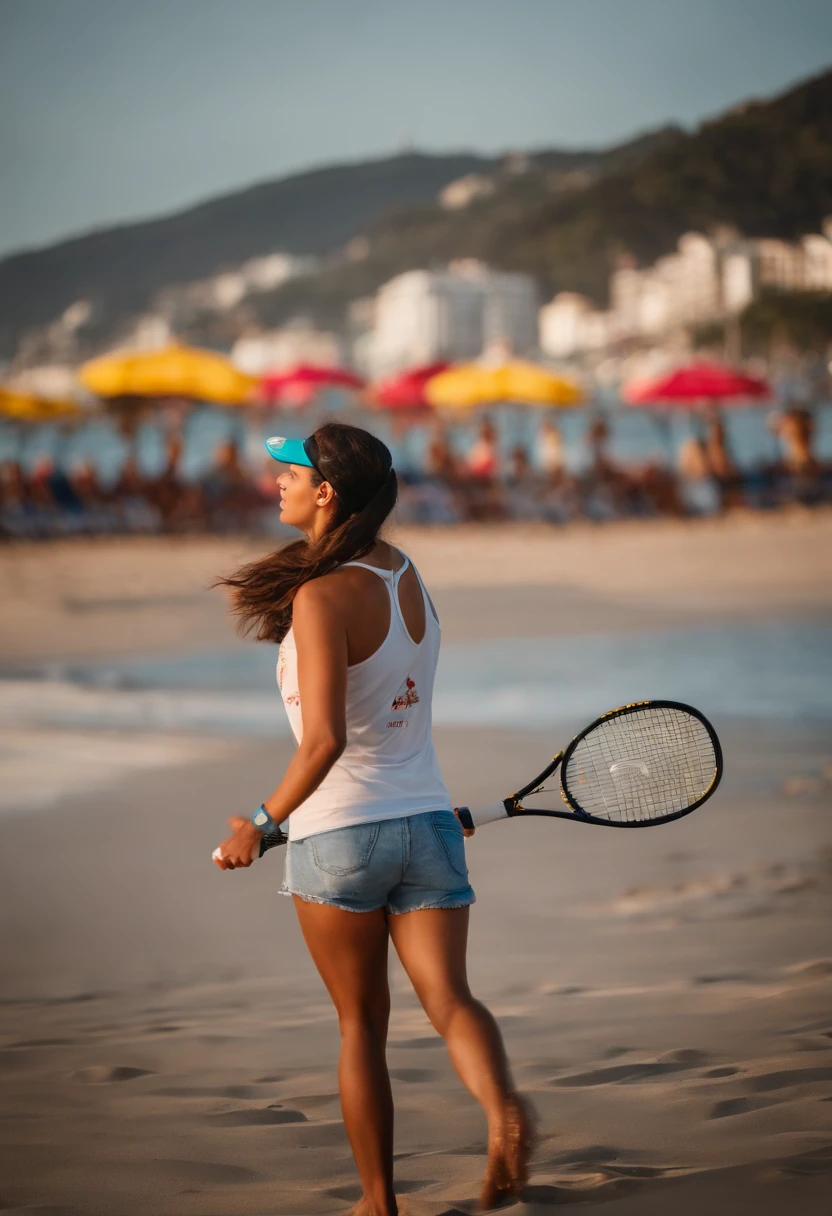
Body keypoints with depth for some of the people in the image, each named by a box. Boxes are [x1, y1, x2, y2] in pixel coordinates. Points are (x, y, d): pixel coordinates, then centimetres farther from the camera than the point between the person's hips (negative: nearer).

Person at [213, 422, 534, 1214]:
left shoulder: (323, 597, -17)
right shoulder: (403, 573, 7)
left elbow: (325, 741, -24)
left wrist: (262, 822, -13)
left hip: (339, 833, -5)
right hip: (428, 821, 5)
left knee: (361, 1025, 10)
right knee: (449, 1000, -4)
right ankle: (503, 1110, -32)